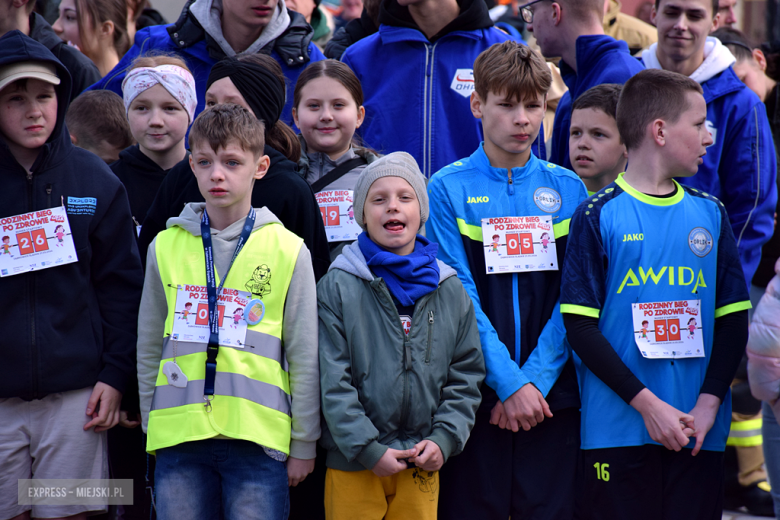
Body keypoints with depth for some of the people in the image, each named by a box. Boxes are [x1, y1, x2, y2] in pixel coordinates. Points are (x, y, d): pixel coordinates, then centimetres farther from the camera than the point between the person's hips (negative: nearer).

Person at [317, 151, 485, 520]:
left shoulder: (449, 290, 7)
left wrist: (444, 439, -4)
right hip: (353, 464, -3)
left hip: (423, 464, 3)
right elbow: (332, 381, -8)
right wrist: (368, 449, -13)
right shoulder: (338, 286, -4)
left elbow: (466, 375, 9)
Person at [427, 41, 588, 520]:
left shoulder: (569, 190, 8)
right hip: (476, 392, -2)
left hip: (552, 394, 2)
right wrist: (509, 383, -14)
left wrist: (535, 378, -10)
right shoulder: (448, 189, 0)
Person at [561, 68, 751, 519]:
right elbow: (580, 327, -7)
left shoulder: (710, 213, 10)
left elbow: (734, 319, 10)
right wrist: (648, 404, -13)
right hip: (617, 433, -4)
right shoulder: (598, 217, -3)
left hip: (699, 435, 4)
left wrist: (709, 402, -5)